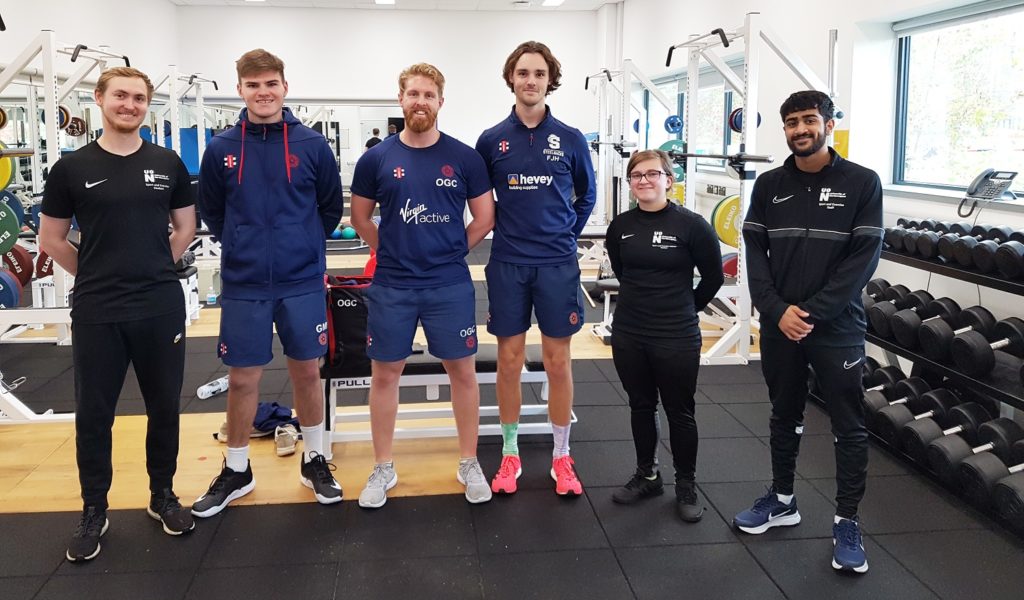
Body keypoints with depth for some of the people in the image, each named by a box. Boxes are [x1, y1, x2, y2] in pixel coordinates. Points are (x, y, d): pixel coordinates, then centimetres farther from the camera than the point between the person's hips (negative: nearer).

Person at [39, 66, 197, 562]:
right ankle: (94, 510, 22)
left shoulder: (167, 163, 3)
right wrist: (98, 277, 6)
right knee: (93, 414, 7)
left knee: (164, 407, 10)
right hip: (96, 313, -1)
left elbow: (185, 228, 12)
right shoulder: (71, 167, -1)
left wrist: (151, 271, 8)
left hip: (162, 308, 1)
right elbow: (51, 239, 6)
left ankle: (162, 495, 28)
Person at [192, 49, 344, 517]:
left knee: (307, 372, 10)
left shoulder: (311, 145, -2)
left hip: (302, 283, 0)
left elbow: (331, 206, 8)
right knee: (242, 379, 8)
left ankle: (314, 460, 27)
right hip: (243, 285, 1)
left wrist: (303, 245, 8)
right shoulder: (222, 149, 0)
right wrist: (241, 246, 9)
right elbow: (210, 210, 12)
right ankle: (236, 471, 25)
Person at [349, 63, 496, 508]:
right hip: (391, 287, 1)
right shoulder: (377, 158, 1)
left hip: (450, 286, 0)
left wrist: (449, 252, 5)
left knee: (462, 371, 6)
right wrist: (395, 252, 8)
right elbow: (360, 219, 11)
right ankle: (383, 468, 22)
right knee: (385, 373, 7)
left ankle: (469, 463, 22)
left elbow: (484, 217, 5)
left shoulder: (464, 157, -1)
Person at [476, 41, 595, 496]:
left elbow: (587, 195, 14)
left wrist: (567, 233, 8)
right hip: (508, 265, 0)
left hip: (557, 265, 0)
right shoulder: (492, 140, 1)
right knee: (509, 361, 7)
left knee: (558, 361, 6)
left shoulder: (570, 139, 1)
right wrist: (504, 230, 6)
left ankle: (561, 457, 19)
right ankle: (510, 454, 21)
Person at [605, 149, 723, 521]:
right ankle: (647, 475, 33)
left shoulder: (691, 225, -12)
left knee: (680, 413, 9)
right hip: (628, 336, 4)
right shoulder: (621, 226, 1)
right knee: (641, 407, 16)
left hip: (677, 339, -4)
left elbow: (713, 277, -2)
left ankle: (686, 485, 25)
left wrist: (686, 308, 7)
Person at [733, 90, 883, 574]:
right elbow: (754, 252, 2)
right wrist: (778, 310, -12)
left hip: (838, 329, -3)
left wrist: (812, 312, -15)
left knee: (848, 427, 4)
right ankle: (782, 500, 32)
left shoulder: (861, 183, -4)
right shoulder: (769, 185, 5)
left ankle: (847, 522, 16)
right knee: (784, 417, 16)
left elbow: (865, 257, -9)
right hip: (778, 326, 3)